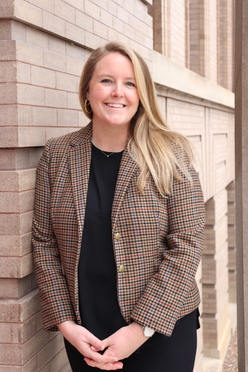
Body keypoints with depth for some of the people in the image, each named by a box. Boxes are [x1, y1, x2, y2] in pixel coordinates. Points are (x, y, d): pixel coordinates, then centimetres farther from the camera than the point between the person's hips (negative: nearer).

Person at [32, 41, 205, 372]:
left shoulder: (170, 155, -7)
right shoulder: (57, 155, 0)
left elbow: (186, 243, -10)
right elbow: (43, 241, 1)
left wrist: (142, 328, -14)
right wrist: (65, 323, -7)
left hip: (161, 330, -1)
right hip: (83, 332, 2)